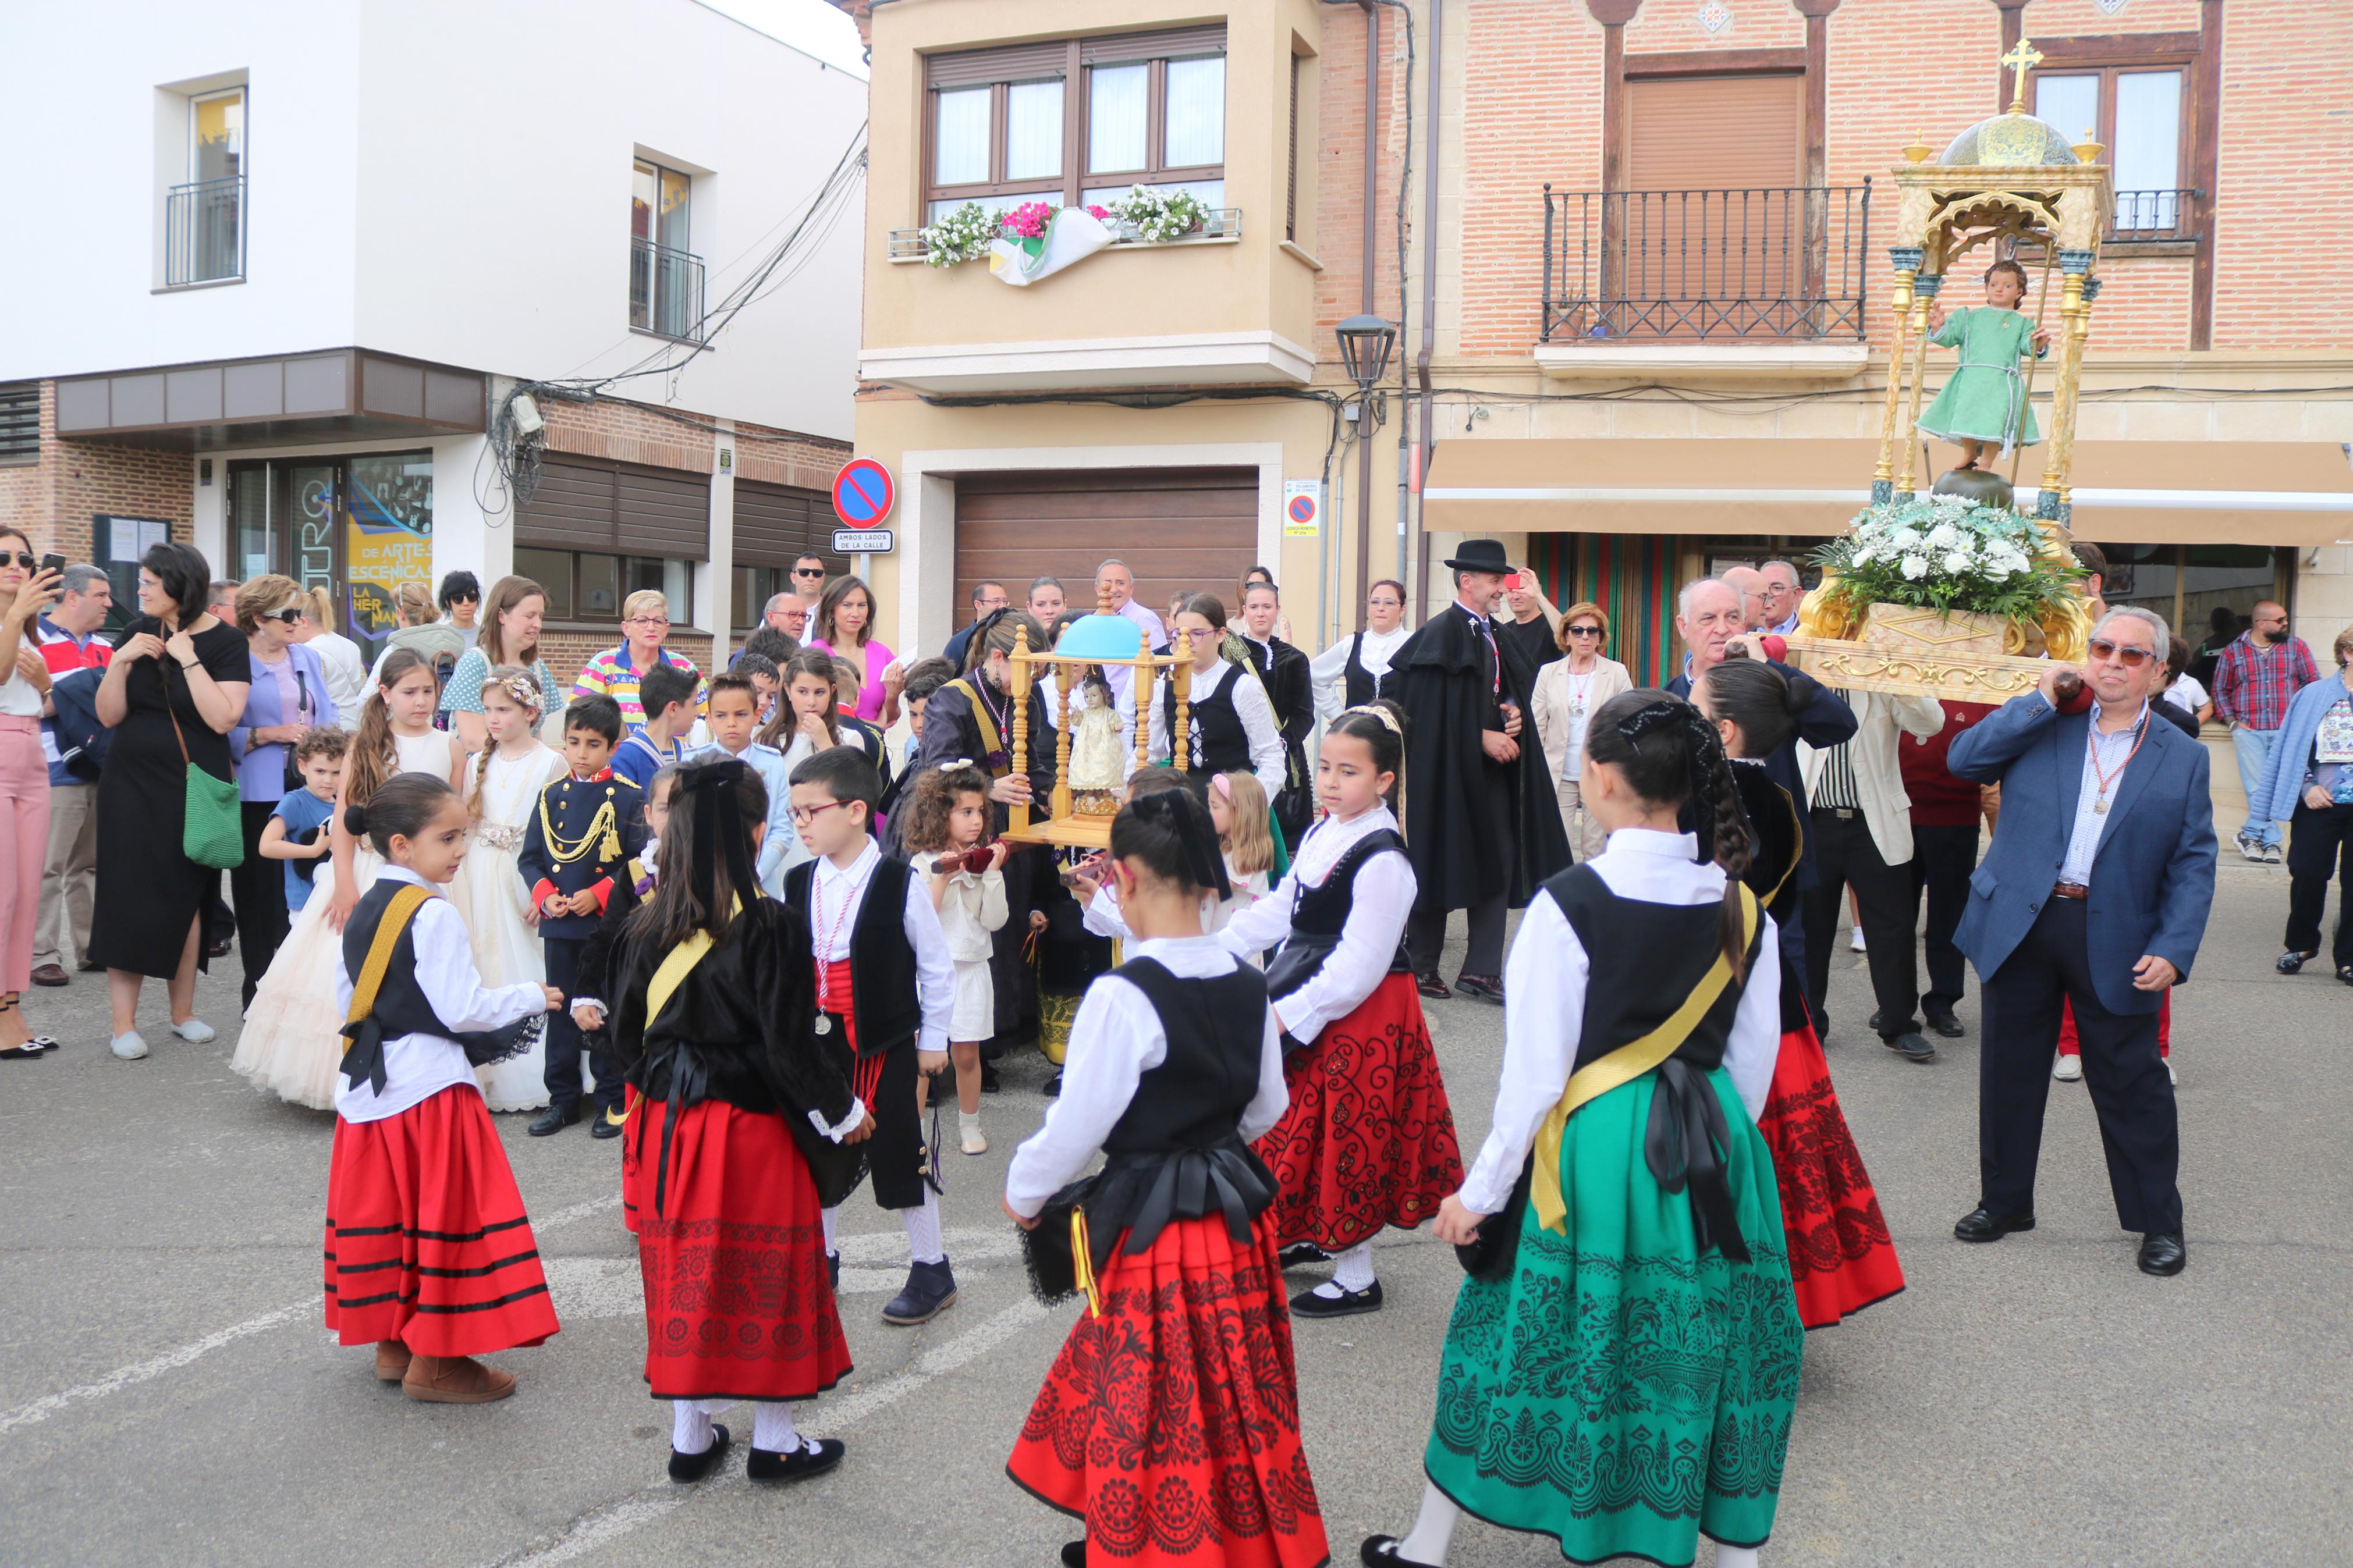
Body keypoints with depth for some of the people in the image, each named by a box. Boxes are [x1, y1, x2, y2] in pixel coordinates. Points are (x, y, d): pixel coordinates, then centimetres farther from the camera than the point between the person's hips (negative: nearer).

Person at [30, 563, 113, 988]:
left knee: (90, 865, 13)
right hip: (57, 773, -7)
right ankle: (42, 955, 2)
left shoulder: (105, 646, 16)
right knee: (47, 868, -4)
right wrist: (70, 694, -18)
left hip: (102, 772, 7)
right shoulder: (35, 641, -6)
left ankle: (89, 948, 21)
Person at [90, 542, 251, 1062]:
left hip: (194, 788, -2)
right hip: (131, 785, 2)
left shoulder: (225, 643, -6)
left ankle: (183, 1011, 19)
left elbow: (223, 718, -17)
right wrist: (121, 661, -13)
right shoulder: (137, 633, 3)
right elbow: (109, 715, 1)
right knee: (129, 898, -2)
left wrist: (188, 659, -19)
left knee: (185, 900, 6)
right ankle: (123, 1022, 4)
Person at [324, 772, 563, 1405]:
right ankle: (434, 1362, 7)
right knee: (446, 1214, 0)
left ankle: (392, 1341, 27)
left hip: (366, 1086, 9)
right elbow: (463, 1010, -20)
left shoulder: (362, 912, 9)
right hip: (429, 1086, -9)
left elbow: (346, 998, 16)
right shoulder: (434, 915, -18)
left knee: (384, 1212, 16)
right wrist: (530, 997, -6)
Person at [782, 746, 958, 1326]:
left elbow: (937, 966, -6)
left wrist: (932, 1040, -3)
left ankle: (931, 1271, 19)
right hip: (814, 1039, 5)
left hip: (884, 1044, -5)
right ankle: (819, 1261, 32)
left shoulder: (899, 883, -14)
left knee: (899, 1152, 3)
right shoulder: (797, 883, 1)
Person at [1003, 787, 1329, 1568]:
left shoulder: (1123, 996, -21)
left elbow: (1075, 1128, -16)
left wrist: (1022, 1194, 2)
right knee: (1231, 1397, 20)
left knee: (1152, 1411, 8)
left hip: (1157, 1233, -7)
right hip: (1240, 1216, 7)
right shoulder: (1247, 983, 0)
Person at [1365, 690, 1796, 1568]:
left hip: (1593, 1154, -3)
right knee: (1710, 1345, 16)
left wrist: (1480, 1191, -4)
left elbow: (1535, 1070, -14)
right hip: (1715, 1154, 4)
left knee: (1540, 1334, 11)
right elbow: (1754, 1064, 6)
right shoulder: (1743, 911, -1)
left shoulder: (1569, 905, -17)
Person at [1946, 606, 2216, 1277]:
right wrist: (2043, 699, -9)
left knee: (2133, 1084, 6)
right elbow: (1965, 759, -7)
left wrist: (2173, 949, -10)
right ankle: (2004, 1202, 28)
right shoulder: (2041, 727, 6)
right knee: (2009, 1072, 12)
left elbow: (2193, 863, 1)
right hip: (2020, 927, 1)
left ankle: (2158, 1221, 23)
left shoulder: (2182, 757, 4)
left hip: (2115, 942, -1)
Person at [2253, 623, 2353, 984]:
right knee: (2307, 874, 2)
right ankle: (2301, 944, 23)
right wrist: (2307, 787, -5)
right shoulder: (2315, 696, 3)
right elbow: (2289, 749, 6)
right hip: (2318, 805, 0)